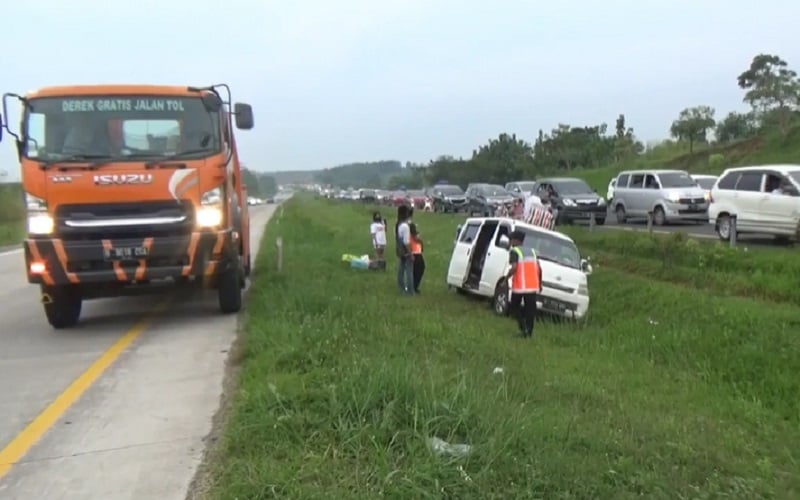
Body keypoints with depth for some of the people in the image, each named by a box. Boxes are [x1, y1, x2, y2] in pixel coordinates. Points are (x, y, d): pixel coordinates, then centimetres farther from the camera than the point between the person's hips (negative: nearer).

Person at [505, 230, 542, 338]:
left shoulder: (514, 251, -4)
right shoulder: (532, 251, 15)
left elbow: (514, 267, -18)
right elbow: (539, 268, 9)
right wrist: (540, 283, 17)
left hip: (519, 286, -5)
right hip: (533, 286, 5)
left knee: (515, 306, 13)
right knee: (530, 308, 9)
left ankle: (523, 328, 0)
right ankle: (529, 331, 7)